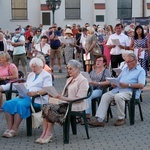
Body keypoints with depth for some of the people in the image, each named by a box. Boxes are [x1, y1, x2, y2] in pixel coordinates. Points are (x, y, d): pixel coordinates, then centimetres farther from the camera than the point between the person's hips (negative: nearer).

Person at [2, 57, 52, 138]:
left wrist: (35, 93, -24)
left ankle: (14, 130, -29)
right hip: (25, 96, 8)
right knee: (8, 104, -18)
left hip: (37, 99, -8)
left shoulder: (46, 75, 2)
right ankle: (9, 128, -21)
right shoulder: (30, 75, 28)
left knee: (20, 104, -34)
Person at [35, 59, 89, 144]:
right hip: (66, 103, 8)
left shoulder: (83, 80, -7)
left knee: (51, 109, -25)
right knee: (47, 107, -17)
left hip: (75, 106, -8)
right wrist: (58, 96, 0)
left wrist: (64, 98, -22)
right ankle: (44, 133, -22)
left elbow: (79, 98, -16)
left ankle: (48, 134, -16)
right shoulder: (69, 79, 22)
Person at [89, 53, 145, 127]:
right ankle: (99, 119, -25)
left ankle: (121, 118, -17)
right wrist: (114, 83, 0)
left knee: (118, 96, -36)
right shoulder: (125, 69, 28)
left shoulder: (141, 71, 5)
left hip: (130, 91, -7)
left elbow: (141, 85, -10)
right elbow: (117, 80, 25)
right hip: (118, 89, 7)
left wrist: (128, 85, -20)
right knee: (105, 96, -17)